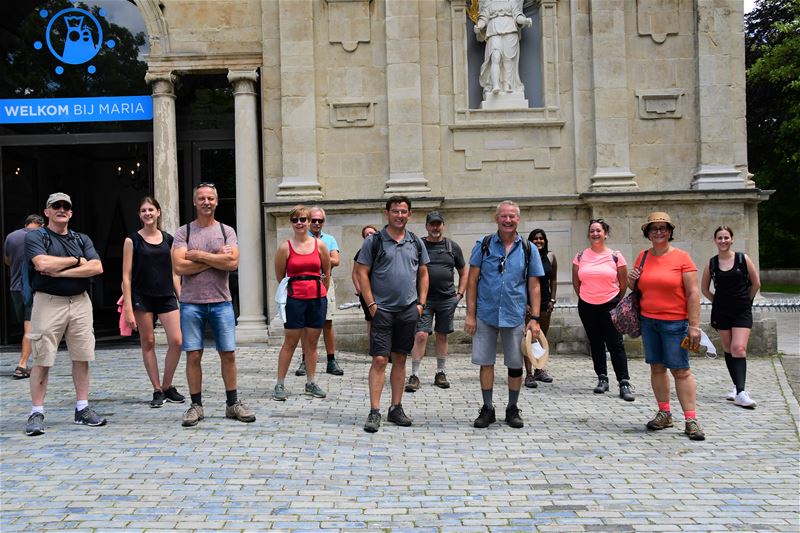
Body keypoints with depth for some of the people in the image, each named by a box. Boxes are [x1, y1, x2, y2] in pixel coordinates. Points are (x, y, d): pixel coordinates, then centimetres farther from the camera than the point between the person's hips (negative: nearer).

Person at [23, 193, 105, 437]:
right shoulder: (34, 237, 3)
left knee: (82, 357, 5)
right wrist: (77, 261, -4)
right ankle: (36, 413, 4)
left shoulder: (82, 239, 15)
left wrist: (61, 272, -9)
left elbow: (97, 267, -1)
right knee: (42, 360, -3)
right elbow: (43, 264, -16)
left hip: (80, 302, 4)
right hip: (48, 302, -4)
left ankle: (82, 408, 14)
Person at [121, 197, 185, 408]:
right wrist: (128, 309, -9)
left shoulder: (168, 239, 9)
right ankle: (157, 390, 12)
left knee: (176, 341, -7)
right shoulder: (132, 240, 0)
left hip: (166, 296, 3)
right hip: (142, 297, -3)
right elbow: (126, 276, -3)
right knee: (148, 343, 3)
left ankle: (167, 386, 11)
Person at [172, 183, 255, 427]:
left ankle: (233, 404, 15)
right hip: (191, 303, -1)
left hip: (221, 302, 1)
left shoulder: (226, 231, 7)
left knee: (228, 354, 3)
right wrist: (216, 258, -8)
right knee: (193, 355, 1)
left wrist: (199, 255, -9)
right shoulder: (183, 232, 4)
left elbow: (232, 262, -10)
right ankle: (196, 406, 12)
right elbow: (179, 267, -10)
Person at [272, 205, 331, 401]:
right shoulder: (285, 247, -2)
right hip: (295, 300, -2)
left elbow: (327, 272, 14)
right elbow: (280, 276, 7)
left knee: (312, 342, 10)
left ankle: (310, 383, 19)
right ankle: (280, 384, 7)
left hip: (317, 299, 2)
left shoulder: (319, 245, 4)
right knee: (290, 342, 1)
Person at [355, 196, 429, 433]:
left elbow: (423, 274, 16)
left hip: (408, 311, 4)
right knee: (379, 360, -8)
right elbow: (362, 273, -4)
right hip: (382, 310, -4)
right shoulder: (374, 241, -2)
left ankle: (396, 408, 19)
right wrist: (371, 304, -10)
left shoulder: (416, 242, 11)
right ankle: (374, 412, -4)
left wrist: (421, 303, 6)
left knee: (400, 360, 10)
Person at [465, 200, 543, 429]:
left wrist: (535, 319, -3)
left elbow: (534, 286, 4)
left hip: (515, 316, 0)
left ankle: (512, 409, 22)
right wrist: (470, 314, -4)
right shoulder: (484, 245, 1)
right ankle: (487, 408, 18)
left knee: (516, 364, 6)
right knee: (486, 362, 5)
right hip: (486, 314, 0)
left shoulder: (527, 249, 3)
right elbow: (472, 280, 1)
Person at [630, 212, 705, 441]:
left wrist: (694, 325, -14)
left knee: (681, 370, -4)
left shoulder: (681, 257, -6)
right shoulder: (643, 256, 9)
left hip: (674, 322, -5)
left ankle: (691, 420, 0)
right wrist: (632, 281, -2)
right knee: (656, 367, 10)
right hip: (648, 321, 5)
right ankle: (664, 413, 21)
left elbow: (693, 293, -8)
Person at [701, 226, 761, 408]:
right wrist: (717, 302, 10)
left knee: (739, 349, -14)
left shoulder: (743, 259, -4)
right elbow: (704, 288, 15)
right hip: (721, 312, 3)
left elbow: (756, 283, 5)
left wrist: (745, 300, 12)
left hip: (742, 311, -3)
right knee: (728, 349, 9)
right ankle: (737, 386, 23)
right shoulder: (712, 263, 2)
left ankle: (740, 393, -18)